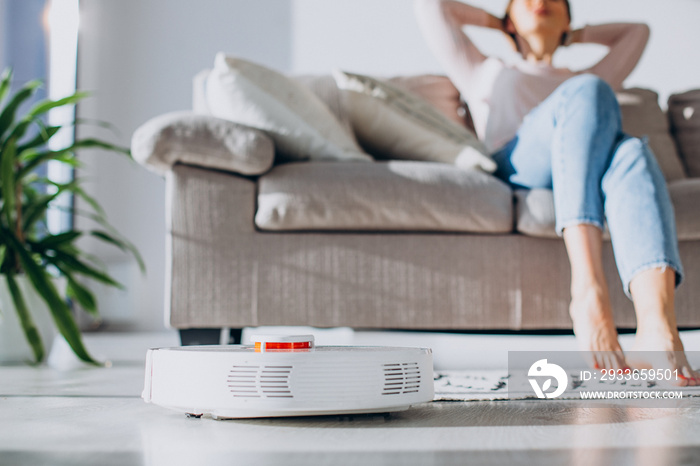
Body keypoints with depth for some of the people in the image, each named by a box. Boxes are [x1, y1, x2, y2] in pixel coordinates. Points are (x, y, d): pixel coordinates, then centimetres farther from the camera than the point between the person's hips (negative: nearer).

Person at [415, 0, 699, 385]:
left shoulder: (582, 79, 45)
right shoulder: (488, 73, 37)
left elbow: (637, 32, 55)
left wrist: (574, 36, 52)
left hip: (595, 173, 2)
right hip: (518, 168, -2)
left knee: (632, 153, -35)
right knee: (588, 91, -32)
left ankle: (657, 332, -63)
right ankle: (588, 289, -53)